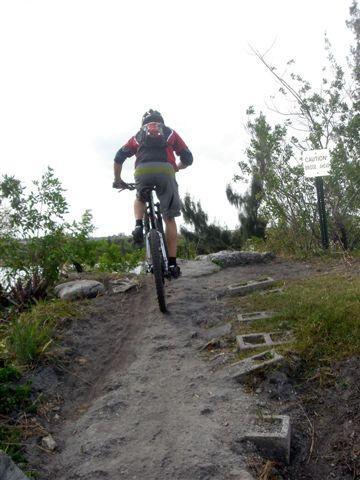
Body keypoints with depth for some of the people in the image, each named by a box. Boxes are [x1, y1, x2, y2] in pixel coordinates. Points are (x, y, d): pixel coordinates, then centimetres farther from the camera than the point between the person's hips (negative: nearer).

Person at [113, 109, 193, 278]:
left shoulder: (138, 136, 30)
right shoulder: (170, 133, 29)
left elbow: (119, 157, 19)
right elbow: (188, 158, 24)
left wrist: (117, 179, 32)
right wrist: (176, 168, 43)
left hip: (142, 172, 1)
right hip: (165, 171, -1)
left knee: (140, 199, 34)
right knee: (169, 218, 9)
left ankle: (138, 226, 6)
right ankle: (172, 263, 6)